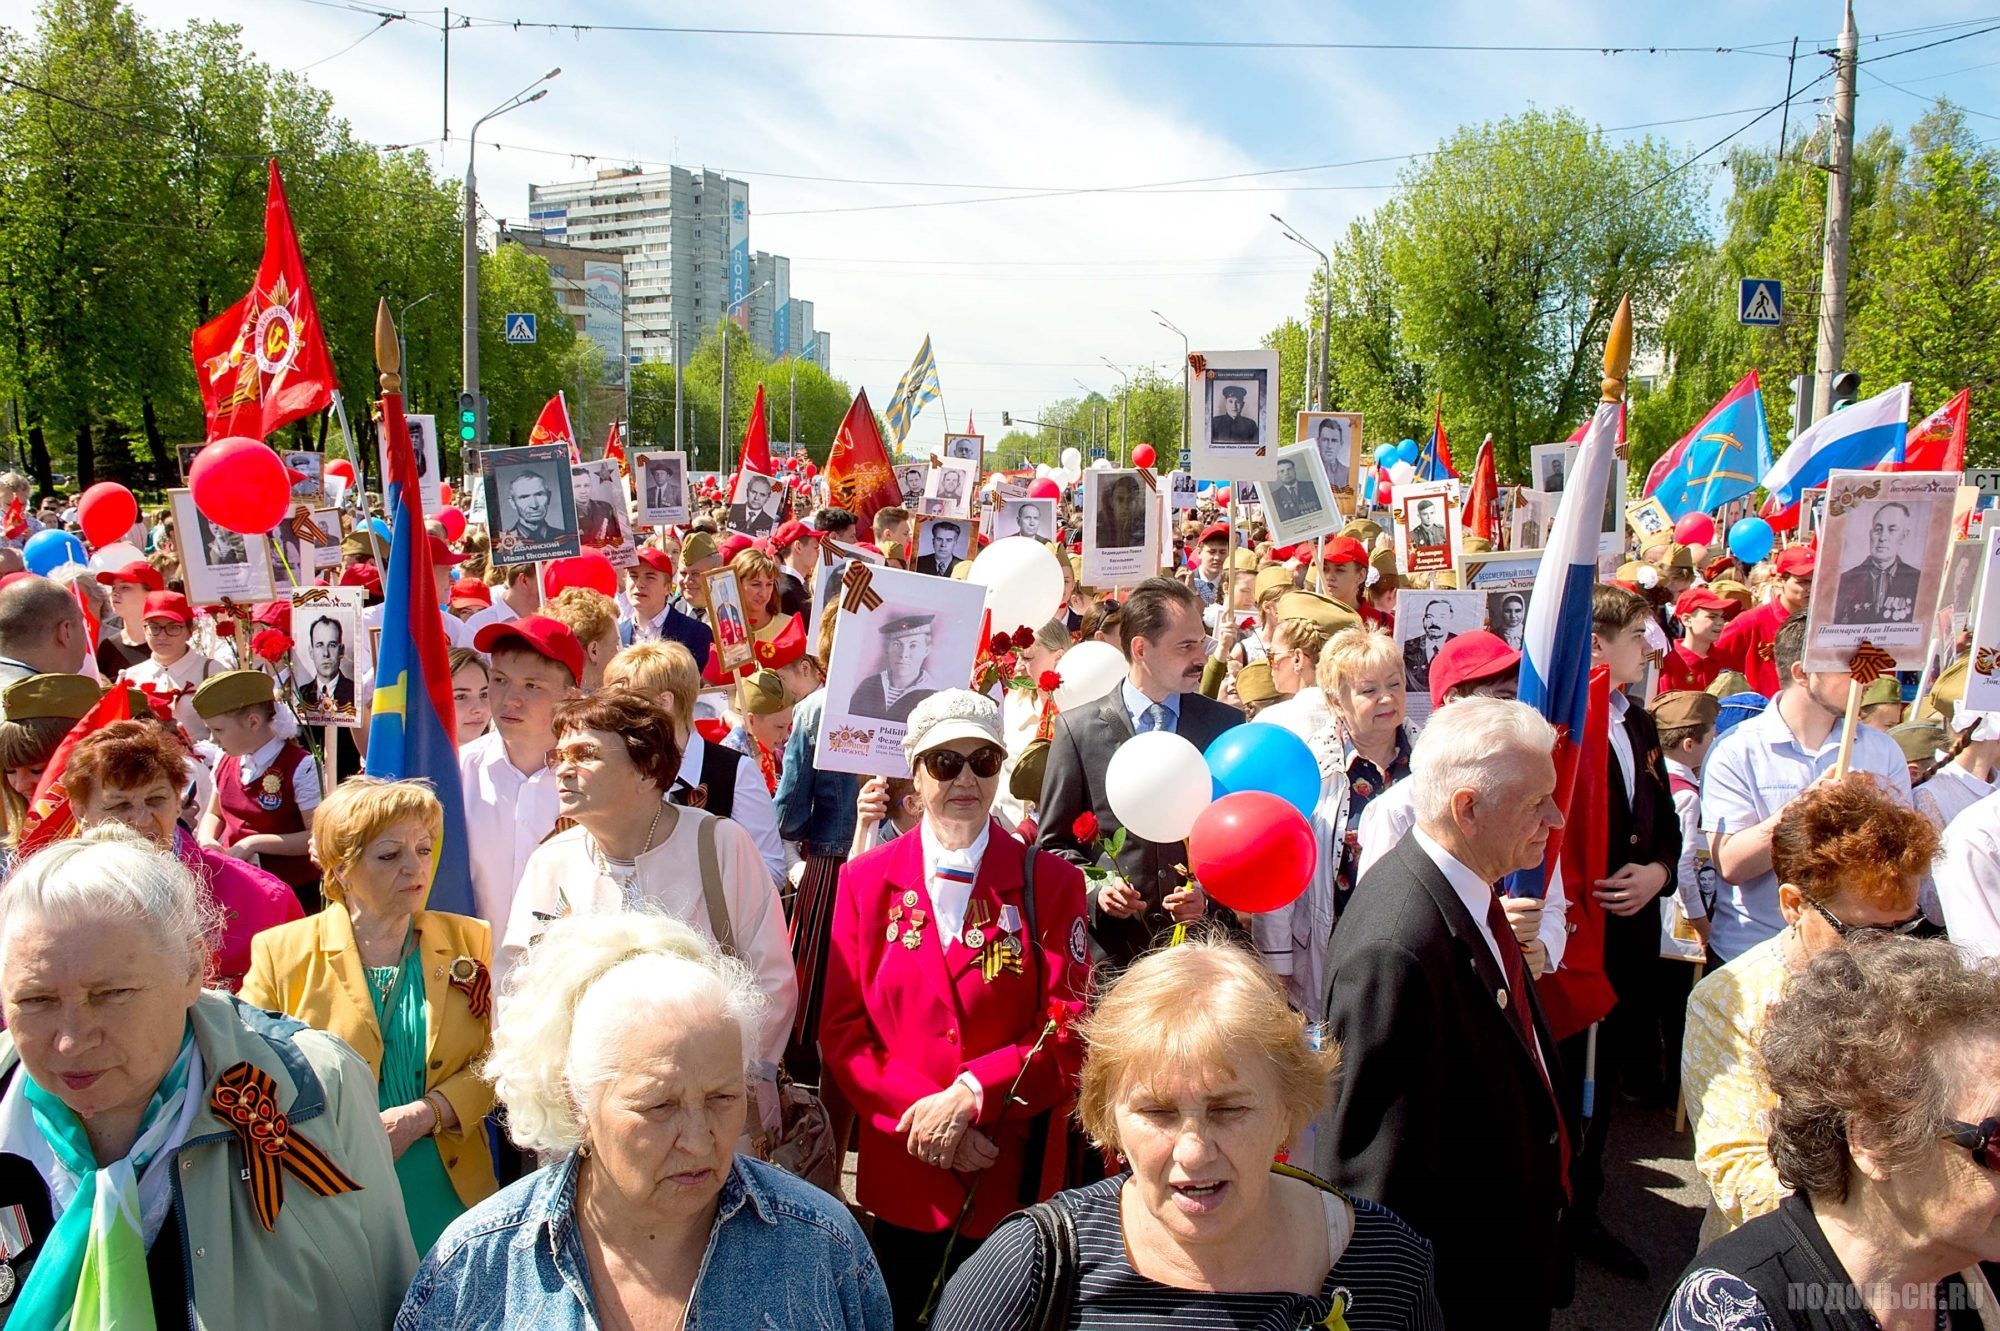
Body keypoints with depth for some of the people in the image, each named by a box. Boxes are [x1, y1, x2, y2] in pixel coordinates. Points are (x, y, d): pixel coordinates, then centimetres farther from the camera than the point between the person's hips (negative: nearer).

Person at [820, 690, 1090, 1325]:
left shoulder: (1051, 883, -3)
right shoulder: (865, 880, 1)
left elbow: (1069, 1033, -8)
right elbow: (842, 1030, -2)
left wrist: (970, 1095, -18)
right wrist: (919, 1113, -14)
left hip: (1014, 1176, -1)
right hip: (899, 1169, 1)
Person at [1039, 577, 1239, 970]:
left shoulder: (1226, 724, 3)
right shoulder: (1078, 728, -2)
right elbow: (1055, 843, 3)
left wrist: (1211, 893, -8)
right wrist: (1094, 889, -13)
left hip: (1202, 943, 1)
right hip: (1110, 949, -1)